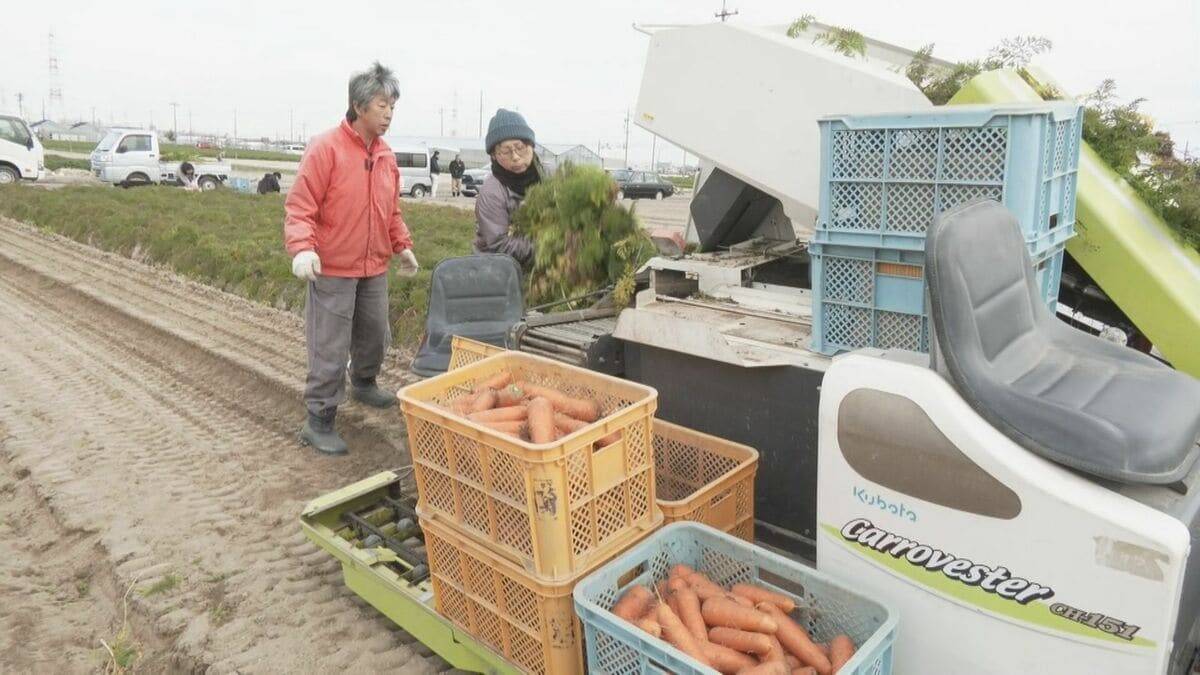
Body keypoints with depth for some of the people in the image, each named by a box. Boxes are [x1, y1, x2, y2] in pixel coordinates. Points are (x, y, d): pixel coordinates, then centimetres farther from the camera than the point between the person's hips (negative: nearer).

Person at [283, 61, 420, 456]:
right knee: (330, 348, -2)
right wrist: (302, 247, -28)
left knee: (376, 335, 19)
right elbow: (299, 206, -16)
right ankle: (318, 421, 9)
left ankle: (364, 384, 45)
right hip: (333, 270, -7)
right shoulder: (326, 149, -13)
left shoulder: (386, 156, 9)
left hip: (375, 269, 7)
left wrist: (402, 246, 17)